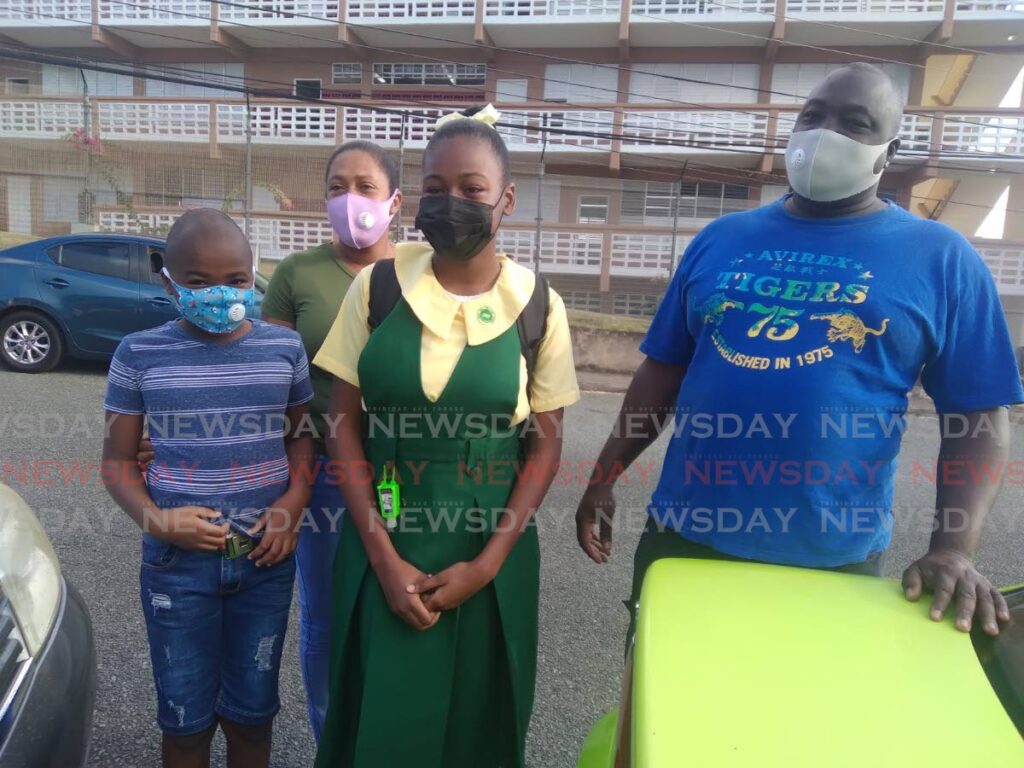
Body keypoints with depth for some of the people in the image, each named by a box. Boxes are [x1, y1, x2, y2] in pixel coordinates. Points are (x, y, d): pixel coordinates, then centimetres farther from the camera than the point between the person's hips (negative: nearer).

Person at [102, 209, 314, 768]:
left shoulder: (285, 348, -2)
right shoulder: (140, 354, -5)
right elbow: (118, 461, 1)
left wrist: (294, 501, -9)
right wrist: (156, 519, -16)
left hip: (266, 557, 1)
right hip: (177, 560, -1)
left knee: (252, 711, 17)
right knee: (185, 718, 15)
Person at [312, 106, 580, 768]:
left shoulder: (537, 306, -5)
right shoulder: (377, 287, -4)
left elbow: (546, 446, -3)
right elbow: (345, 426, -3)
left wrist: (485, 565, -11)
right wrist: (384, 557, -10)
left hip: (491, 551, 0)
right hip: (383, 544, 1)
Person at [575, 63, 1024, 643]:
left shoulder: (939, 258, -1)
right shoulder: (722, 239, 6)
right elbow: (664, 370, 7)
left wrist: (954, 549, -13)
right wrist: (605, 478, 5)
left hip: (835, 561, -2)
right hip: (683, 535, 3)